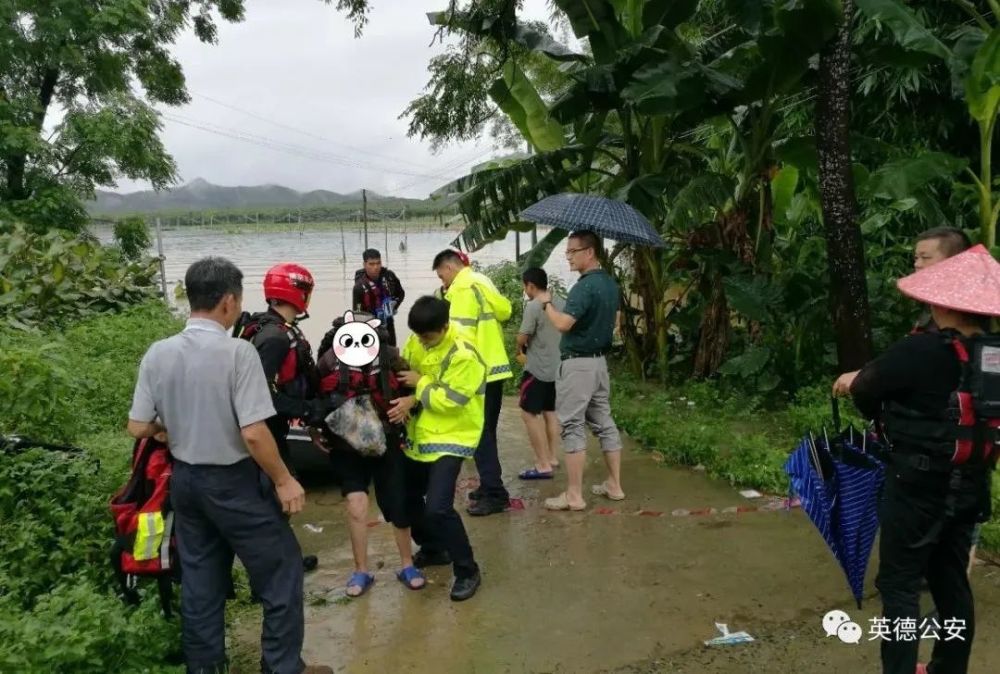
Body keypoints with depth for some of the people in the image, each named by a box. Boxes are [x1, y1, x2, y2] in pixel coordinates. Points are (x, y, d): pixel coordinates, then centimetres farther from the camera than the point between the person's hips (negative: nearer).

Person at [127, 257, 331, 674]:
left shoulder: (157, 354, -5)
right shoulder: (237, 352, -22)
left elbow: (138, 428, 0)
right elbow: (254, 433, -24)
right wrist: (284, 480, -12)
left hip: (185, 480, 6)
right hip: (234, 482, -6)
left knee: (199, 579, 19)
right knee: (280, 573, 9)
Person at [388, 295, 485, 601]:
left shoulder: (464, 355, -23)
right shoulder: (416, 341, -1)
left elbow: (451, 400, -24)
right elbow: (402, 372, 6)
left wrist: (420, 385, -19)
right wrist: (409, 400, -12)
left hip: (450, 439, -8)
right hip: (418, 436, 8)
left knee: (437, 507, -17)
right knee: (408, 496, 18)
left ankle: (467, 570, 1)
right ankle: (433, 548, 42)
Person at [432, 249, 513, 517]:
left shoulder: (463, 288, -13)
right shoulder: (480, 281, 15)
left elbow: (462, 333, -20)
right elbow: (505, 310, 15)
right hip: (493, 367, 10)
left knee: (480, 434, -6)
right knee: (485, 432, 16)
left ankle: (494, 494, -4)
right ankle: (490, 486, 24)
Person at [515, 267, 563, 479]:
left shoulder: (533, 306, -17)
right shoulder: (561, 303, 6)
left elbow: (522, 337, -13)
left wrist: (520, 350, 9)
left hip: (538, 369, -8)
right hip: (558, 367, 8)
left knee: (529, 414, -2)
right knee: (550, 412, 17)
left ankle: (543, 465, -3)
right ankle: (552, 457, 24)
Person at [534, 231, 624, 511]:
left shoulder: (584, 286, -20)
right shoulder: (610, 283, 11)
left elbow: (563, 323, -27)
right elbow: (615, 321, 20)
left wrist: (546, 303, -11)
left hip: (578, 363, -9)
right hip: (600, 360, 10)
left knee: (573, 426, -4)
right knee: (604, 422, 14)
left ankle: (574, 495, 0)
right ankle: (614, 484, 22)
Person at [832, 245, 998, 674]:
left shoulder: (921, 350, -20)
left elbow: (864, 389, -9)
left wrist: (854, 382, 15)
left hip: (918, 486, -7)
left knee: (900, 584, 3)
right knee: (952, 582, 19)